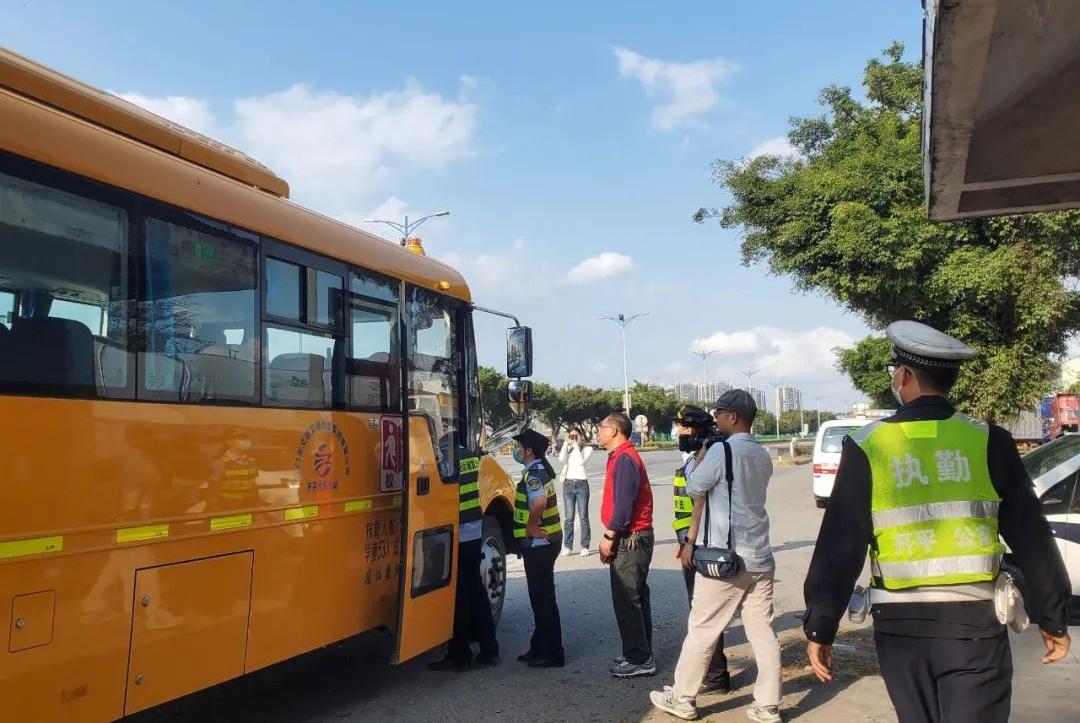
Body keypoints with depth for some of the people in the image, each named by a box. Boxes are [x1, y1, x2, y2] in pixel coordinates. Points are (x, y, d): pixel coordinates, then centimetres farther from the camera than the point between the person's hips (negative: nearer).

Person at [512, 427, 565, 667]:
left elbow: (538, 502, -38)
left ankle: (552, 654, 6)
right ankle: (540, 647, 27)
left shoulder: (534, 473, -20)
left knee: (543, 598, -2)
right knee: (540, 596, 17)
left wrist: (531, 526, -23)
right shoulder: (542, 468, 12)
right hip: (544, 541, 10)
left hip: (538, 542, -10)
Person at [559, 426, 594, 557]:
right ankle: (567, 547, 8)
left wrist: (576, 445, -10)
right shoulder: (567, 448, 12)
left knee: (583, 517, -1)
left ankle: (585, 547, 5)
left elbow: (581, 461, -15)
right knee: (569, 518, 4)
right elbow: (561, 459, -7)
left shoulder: (587, 449, 2)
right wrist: (566, 443, -5)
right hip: (568, 484, 3)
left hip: (581, 484, -3)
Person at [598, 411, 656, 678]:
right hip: (635, 538, 11)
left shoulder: (624, 459, -17)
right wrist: (612, 536, 18)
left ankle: (638, 660, 1)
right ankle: (642, 654, 24)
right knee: (636, 598, 15)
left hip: (629, 540, -11)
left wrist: (609, 536, -18)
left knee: (626, 601, -6)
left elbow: (624, 503, -23)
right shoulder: (622, 456, 16)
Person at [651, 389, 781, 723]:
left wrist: (701, 452, 7)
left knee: (701, 630, 4)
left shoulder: (721, 451, -13)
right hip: (759, 557, 7)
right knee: (763, 633, 8)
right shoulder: (762, 455, 11)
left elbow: (694, 490, -3)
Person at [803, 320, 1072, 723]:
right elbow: (1031, 540, 0)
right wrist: (1052, 618, 12)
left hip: (900, 627, 1)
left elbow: (838, 548, -6)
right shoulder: (988, 441, -4)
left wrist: (820, 628, 2)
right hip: (973, 623, -1)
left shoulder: (866, 447, -6)